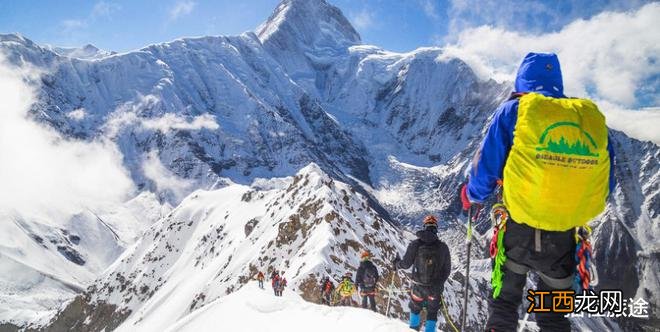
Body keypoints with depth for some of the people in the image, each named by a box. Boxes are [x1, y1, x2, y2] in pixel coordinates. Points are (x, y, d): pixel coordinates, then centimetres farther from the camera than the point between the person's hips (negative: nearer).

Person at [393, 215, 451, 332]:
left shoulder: (415, 244, -11)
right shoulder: (443, 247, -7)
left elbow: (406, 264, -7)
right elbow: (447, 269, 0)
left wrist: (396, 264, 16)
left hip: (418, 286, 0)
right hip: (435, 287, 0)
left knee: (415, 308, 25)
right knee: (432, 313, 16)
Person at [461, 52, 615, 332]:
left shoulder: (513, 110, -7)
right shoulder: (593, 116, 1)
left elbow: (486, 167, -7)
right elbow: (605, 184, 8)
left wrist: (473, 196, 14)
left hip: (518, 230, -2)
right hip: (565, 237, 3)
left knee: (504, 304, 18)